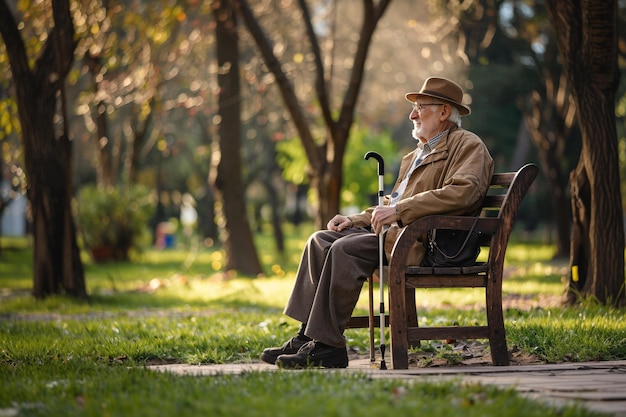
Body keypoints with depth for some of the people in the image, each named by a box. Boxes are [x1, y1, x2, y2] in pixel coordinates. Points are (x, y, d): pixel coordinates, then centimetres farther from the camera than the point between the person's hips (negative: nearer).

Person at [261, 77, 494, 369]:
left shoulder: (467, 146, -2)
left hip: (424, 241, -10)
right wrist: (357, 220, 10)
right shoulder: (415, 155, 28)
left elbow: (464, 191, -21)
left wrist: (400, 210, -24)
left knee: (346, 248, -27)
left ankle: (328, 346, -26)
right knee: (321, 240, -2)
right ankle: (308, 335, -7)